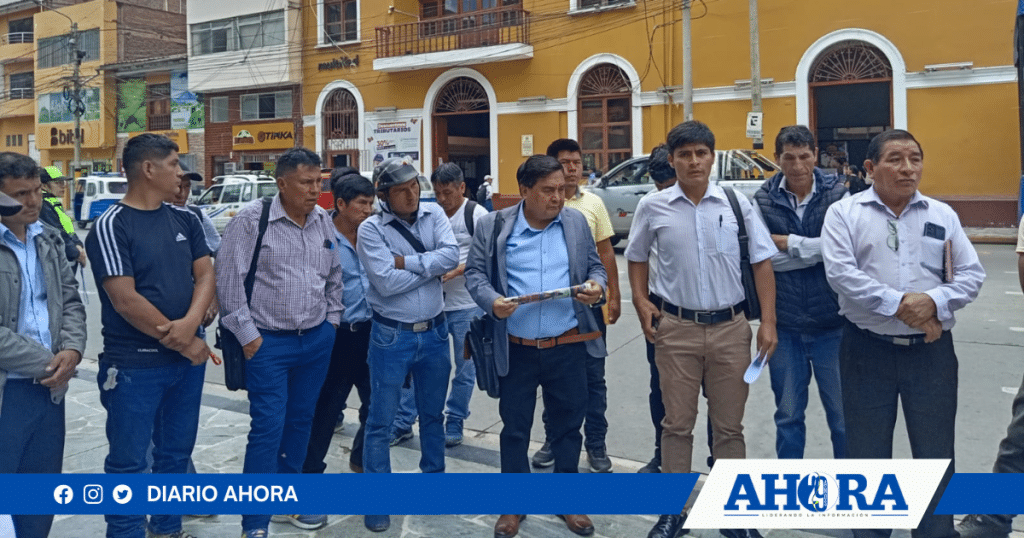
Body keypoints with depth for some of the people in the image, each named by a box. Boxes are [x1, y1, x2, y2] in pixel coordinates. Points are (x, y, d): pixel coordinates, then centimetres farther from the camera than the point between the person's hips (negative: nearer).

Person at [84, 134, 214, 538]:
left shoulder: (185, 221, 7)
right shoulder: (111, 226, -12)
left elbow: (205, 276, 1)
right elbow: (125, 299, -18)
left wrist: (189, 325, -18)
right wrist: (183, 343, -14)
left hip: (188, 356, 6)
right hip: (135, 365, -6)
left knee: (176, 450, 17)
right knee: (129, 460, 6)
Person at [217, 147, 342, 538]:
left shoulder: (324, 221, 5)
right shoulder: (251, 220, -11)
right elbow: (229, 280, -11)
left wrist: (332, 320, 12)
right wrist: (246, 334, -11)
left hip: (318, 340, 5)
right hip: (268, 343, -5)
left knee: (300, 421, 15)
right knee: (268, 428, -3)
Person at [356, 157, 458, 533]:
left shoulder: (434, 214, -1)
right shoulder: (371, 229, -12)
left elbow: (452, 255, -15)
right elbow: (387, 283, -22)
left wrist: (407, 262, -19)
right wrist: (432, 265, -13)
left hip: (435, 332, 4)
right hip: (391, 336, -3)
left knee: (433, 414, 20)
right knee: (381, 422, 6)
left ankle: (434, 477, 39)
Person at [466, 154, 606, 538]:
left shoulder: (577, 222, 4)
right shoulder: (493, 225, -3)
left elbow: (595, 265, 11)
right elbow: (475, 272, 0)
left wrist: (596, 285, -11)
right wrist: (492, 301, -19)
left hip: (568, 347, 2)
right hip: (516, 349, -1)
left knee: (568, 425, 13)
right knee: (514, 428, 11)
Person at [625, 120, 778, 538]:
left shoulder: (737, 204, -1)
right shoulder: (653, 207, -1)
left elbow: (762, 262, 3)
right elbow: (637, 258, 13)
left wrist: (768, 321, -3)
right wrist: (641, 302, 0)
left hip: (730, 327, 1)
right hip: (676, 328, 0)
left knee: (729, 426, 12)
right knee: (677, 424, 10)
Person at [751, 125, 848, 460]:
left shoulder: (838, 195, -4)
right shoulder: (763, 200, -2)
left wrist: (788, 242, -13)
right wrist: (817, 249, -13)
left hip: (832, 323, -1)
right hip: (784, 325, 1)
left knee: (843, 412, 11)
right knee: (788, 414, 15)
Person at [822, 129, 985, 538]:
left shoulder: (943, 214, 8)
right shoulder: (844, 213, -1)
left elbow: (971, 274, 4)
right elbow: (840, 273, -13)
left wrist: (934, 301, -15)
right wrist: (898, 304, -19)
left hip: (932, 351, 2)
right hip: (867, 350, -2)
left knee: (935, 454, 11)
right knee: (867, 454, 10)